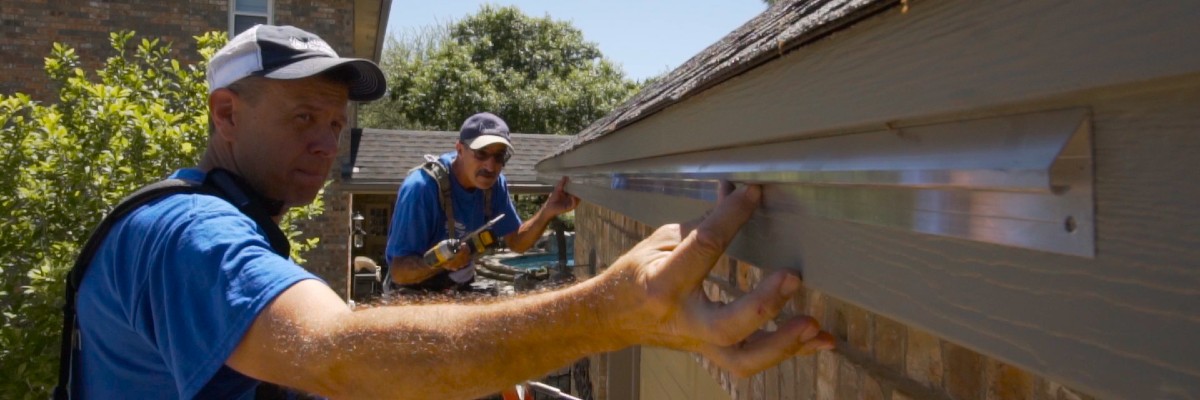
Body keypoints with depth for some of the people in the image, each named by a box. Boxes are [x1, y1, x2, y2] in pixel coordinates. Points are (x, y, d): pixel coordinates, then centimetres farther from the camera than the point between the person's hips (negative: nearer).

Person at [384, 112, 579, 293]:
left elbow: (516, 242, 3)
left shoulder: (494, 183, -7)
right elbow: (399, 271, -23)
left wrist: (548, 212, -14)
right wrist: (440, 263, -42)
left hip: (461, 293, 6)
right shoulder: (421, 187, -25)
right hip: (413, 296, -5)